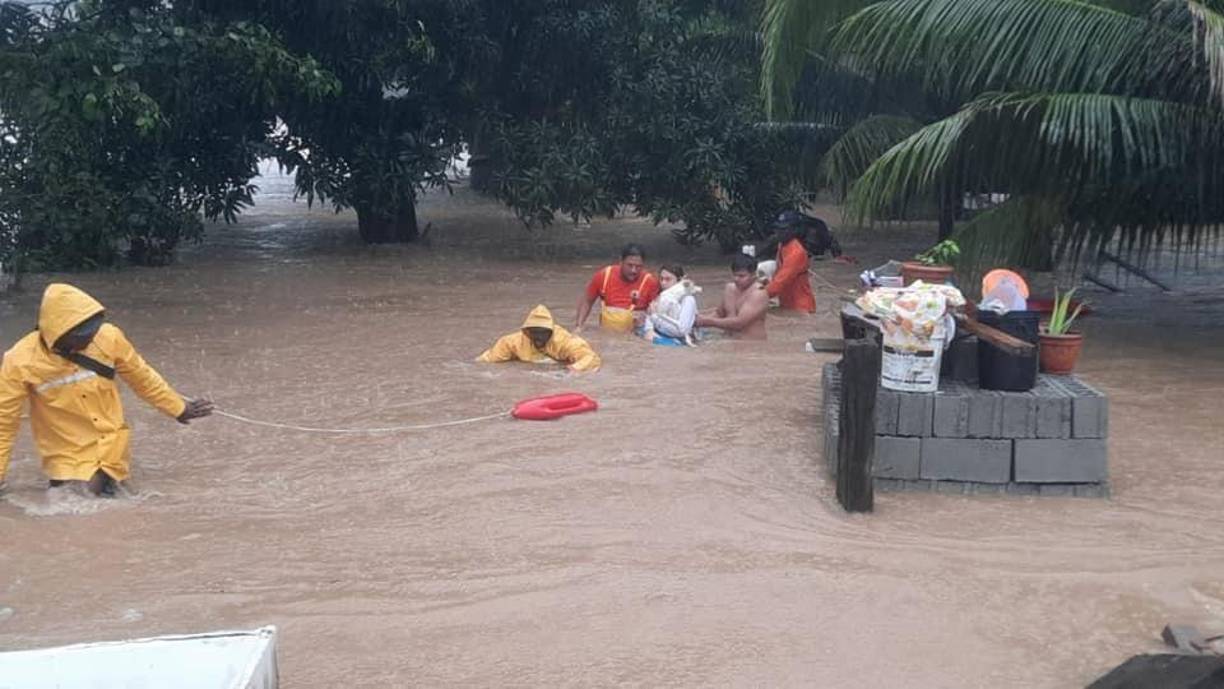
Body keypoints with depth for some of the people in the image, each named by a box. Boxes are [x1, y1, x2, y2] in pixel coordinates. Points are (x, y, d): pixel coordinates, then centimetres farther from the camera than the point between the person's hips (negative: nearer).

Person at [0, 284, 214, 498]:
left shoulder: (108, 337, -17)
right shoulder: (21, 362, -22)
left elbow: (141, 376, 1)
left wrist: (179, 408, 11)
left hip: (113, 450, 2)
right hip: (68, 460, -2)